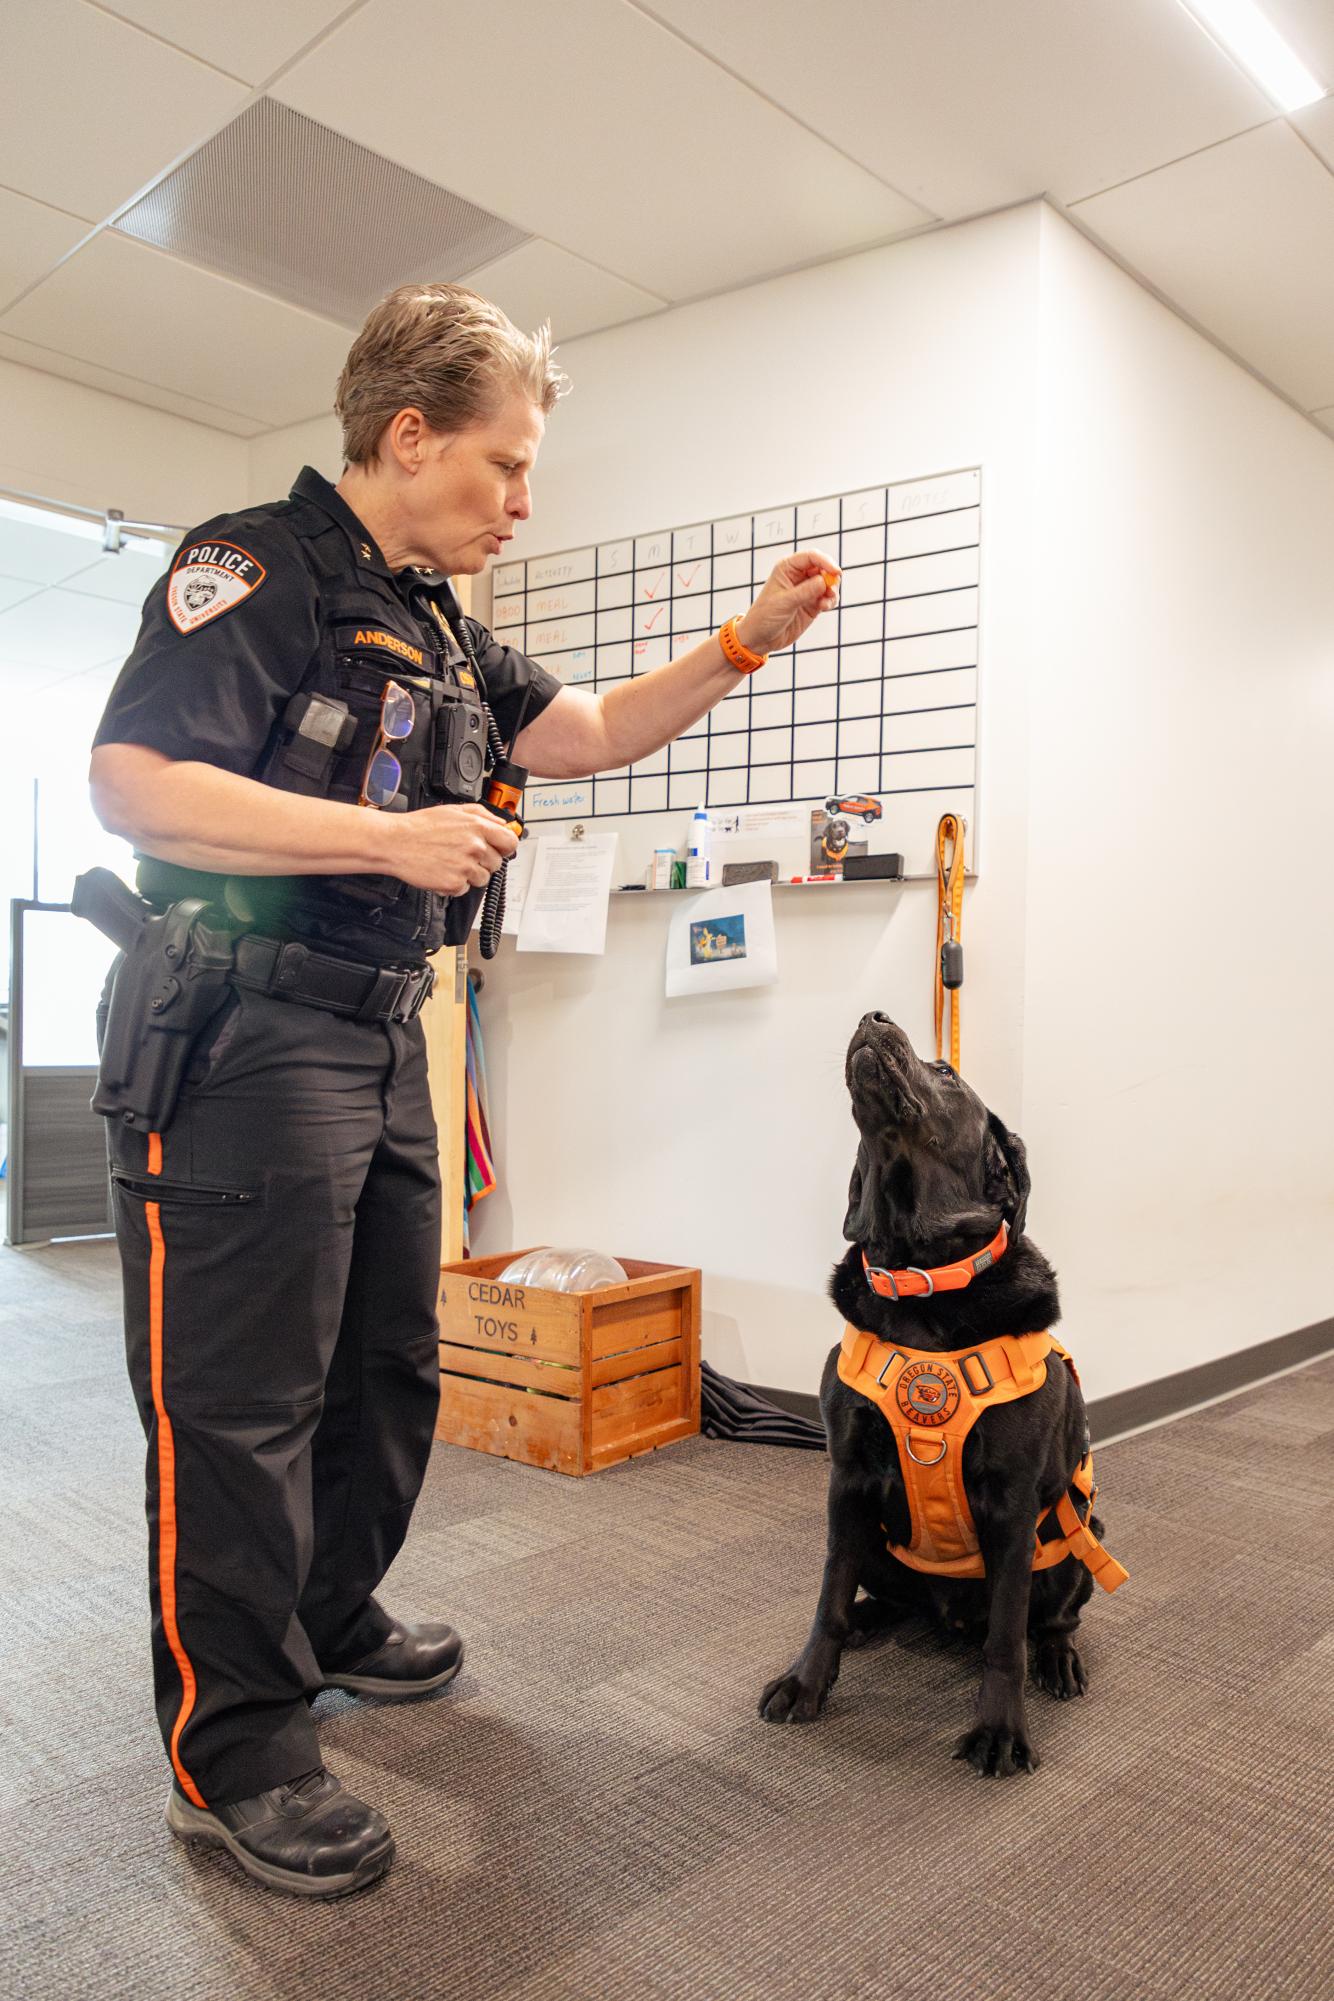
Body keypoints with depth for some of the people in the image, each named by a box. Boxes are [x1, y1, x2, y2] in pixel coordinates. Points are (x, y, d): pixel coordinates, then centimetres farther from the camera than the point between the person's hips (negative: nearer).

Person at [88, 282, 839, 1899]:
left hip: (379, 1038, 9)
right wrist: (393, 838, -22)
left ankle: (330, 1619, 38)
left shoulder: (438, 629, 18)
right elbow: (128, 783, -20)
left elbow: (591, 734, 22)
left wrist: (748, 642, 11)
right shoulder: (253, 568, -9)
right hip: (241, 1036, -9)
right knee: (241, 1400, -2)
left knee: (387, 1368, 18)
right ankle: (234, 1752, 13)